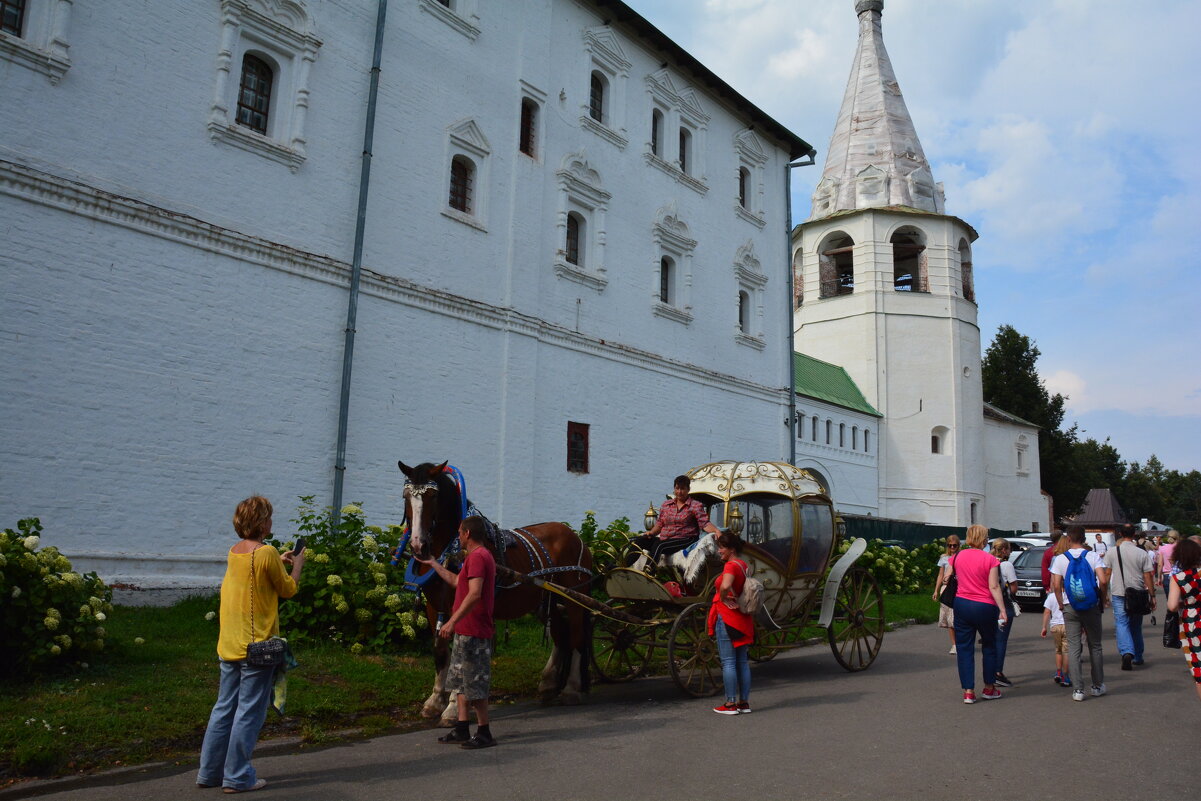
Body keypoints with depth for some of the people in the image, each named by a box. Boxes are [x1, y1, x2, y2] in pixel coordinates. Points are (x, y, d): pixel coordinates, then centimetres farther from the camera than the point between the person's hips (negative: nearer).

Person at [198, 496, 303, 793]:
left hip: (229, 644, 8)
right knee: (249, 712, 3)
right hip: (257, 644, -8)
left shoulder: (234, 552, 6)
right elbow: (288, 589, -6)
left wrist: (279, 563, 20)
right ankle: (237, 777, 10)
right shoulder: (267, 553, -16)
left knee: (224, 708, 16)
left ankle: (209, 771, 24)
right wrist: (297, 565, 9)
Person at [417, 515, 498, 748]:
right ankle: (461, 729, 23)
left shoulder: (477, 557, -17)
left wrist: (452, 621, -30)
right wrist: (433, 564, 34)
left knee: (475, 684, -3)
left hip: (473, 632, -11)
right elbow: (457, 582, 29)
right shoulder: (480, 556, 17)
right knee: (461, 680, 16)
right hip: (466, 631, 11)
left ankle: (484, 733, 5)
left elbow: (474, 593, -28)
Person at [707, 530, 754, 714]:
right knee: (742, 661, 12)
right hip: (743, 619, 9)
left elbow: (725, 586, -35)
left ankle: (730, 704, 3)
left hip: (727, 618, -9)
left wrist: (723, 598, -16)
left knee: (728, 662, -1)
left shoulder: (731, 566, -18)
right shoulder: (743, 564, 9)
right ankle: (744, 702, 17)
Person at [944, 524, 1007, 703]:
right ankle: (989, 688, 25)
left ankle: (968, 692, 4)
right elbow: (994, 587, -12)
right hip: (985, 607, -2)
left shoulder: (958, 556, 1)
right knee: (989, 647, 16)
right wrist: (1002, 609, -10)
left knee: (964, 648, 6)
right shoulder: (990, 559, -9)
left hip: (962, 603, 2)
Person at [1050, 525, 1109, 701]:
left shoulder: (1060, 559, -2)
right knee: (1095, 646, 14)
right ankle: (1097, 686, 22)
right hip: (1091, 605, 1)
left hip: (1070, 606, -1)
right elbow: (1103, 581, -14)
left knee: (1074, 647, 2)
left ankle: (1078, 689, 0)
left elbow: (1056, 586, -7)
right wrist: (1102, 600, 1)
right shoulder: (1093, 556, -3)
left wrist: (1061, 604, 5)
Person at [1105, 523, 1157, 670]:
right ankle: (1137, 657, 25)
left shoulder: (1112, 552, -2)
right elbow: (1148, 576, -2)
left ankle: (1127, 652, -25)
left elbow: (1106, 575, 0)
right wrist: (1152, 596, 5)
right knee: (1136, 626, 15)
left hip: (1118, 594, -2)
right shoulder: (1141, 553, -3)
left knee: (1122, 624, -3)